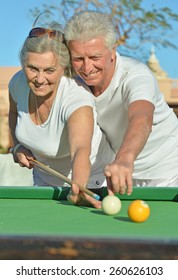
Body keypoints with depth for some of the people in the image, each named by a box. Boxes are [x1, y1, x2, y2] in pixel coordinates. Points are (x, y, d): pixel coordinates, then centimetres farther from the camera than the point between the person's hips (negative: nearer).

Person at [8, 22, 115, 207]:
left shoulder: (77, 98, -35)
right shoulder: (18, 83, -17)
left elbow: (81, 150, -53)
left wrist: (78, 187, -71)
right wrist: (18, 146, -7)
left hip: (91, 180, -5)